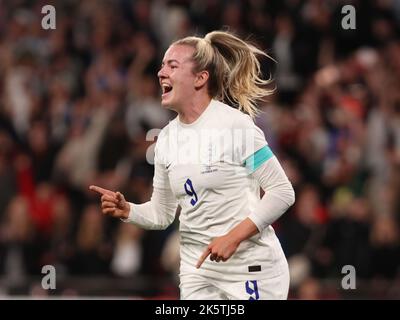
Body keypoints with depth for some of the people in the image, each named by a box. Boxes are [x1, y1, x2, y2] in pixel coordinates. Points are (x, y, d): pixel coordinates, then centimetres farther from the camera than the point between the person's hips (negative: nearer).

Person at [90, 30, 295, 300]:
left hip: (251, 268, -6)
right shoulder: (167, 137, 8)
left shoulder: (234, 123, -11)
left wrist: (234, 237, -19)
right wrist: (126, 211, -6)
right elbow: (162, 214, 15)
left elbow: (283, 192, -11)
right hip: (197, 269, 6)